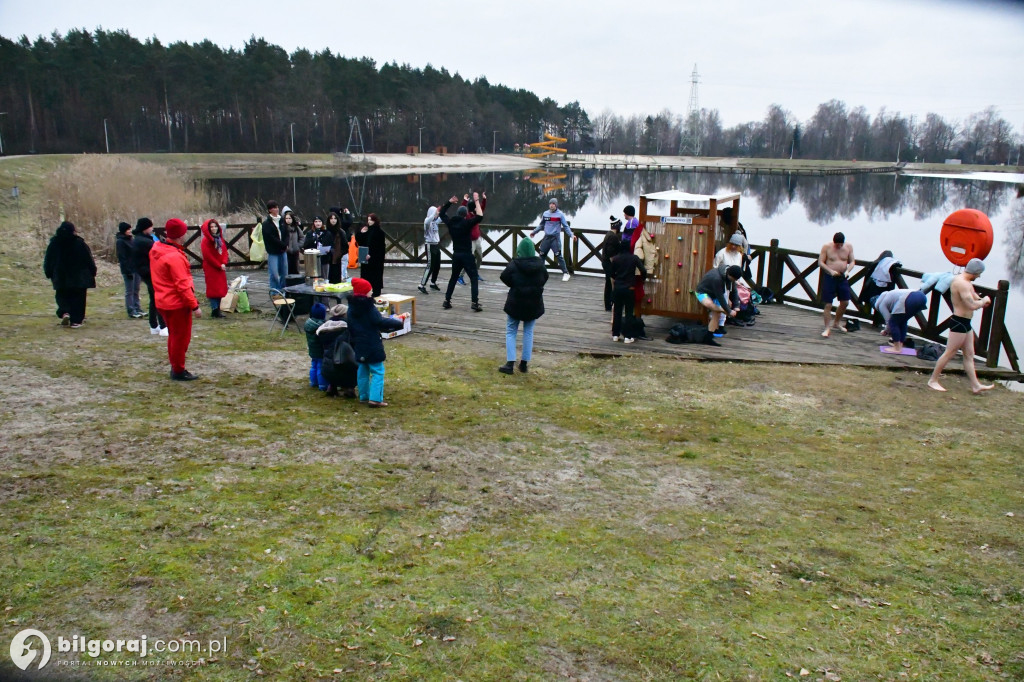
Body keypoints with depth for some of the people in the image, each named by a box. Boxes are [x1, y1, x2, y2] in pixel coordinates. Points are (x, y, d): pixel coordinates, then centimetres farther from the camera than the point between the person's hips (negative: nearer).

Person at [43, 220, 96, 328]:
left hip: (60, 278, 2)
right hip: (79, 278, -2)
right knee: (77, 299, 4)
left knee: (62, 297, 15)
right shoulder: (80, 243, -7)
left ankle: (64, 313, -10)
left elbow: (48, 262, 8)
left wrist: (49, 275, 18)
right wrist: (92, 272, 6)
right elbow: (89, 260, -5)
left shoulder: (53, 244, 2)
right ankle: (76, 320, 1)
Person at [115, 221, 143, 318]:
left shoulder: (129, 239, 13)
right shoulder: (120, 241, -10)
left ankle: (137, 310, 18)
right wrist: (127, 271, -19)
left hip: (136, 268, 8)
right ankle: (131, 312, 3)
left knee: (136, 290, 12)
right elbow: (122, 257, -15)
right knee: (129, 291, -1)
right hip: (128, 269, -8)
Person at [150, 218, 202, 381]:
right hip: (177, 303, -9)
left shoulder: (156, 250, 5)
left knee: (174, 335, 21)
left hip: (164, 302, 9)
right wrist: (195, 306, -20)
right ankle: (178, 371, 12)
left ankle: (175, 367, 31)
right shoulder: (174, 256, -23)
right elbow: (182, 285, -24)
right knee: (181, 337, 3)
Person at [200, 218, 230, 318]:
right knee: (213, 289, -6)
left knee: (221, 289, 7)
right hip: (211, 268, -7)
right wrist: (219, 265, -14)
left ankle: (218, 309, 14)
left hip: (221, 268, 7)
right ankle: (214, 310, -4)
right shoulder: (206, 240, -10)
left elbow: (224, 251, 10)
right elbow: (208, 255, -14)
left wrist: (224, 263, -6)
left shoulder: (220, 238, 11)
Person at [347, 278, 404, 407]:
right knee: (378, 372, -3)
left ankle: (364, 396, 24)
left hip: (359, 346, 8)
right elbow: (380, 322, -21)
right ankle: (375, 398, -10)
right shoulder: (369, 306, -17)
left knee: (363, 371, 18)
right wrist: (398, 323, -12)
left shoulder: (352, 307, 8)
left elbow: (350, 328, 16)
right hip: (372, 346, -8)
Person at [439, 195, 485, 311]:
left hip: (456, 255, 6)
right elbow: (480, 217, -21)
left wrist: (449, 202, 19)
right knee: (474, 278, -2)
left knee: (453, 278, 18)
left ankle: (447, 301, 17)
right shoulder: (466, 223, -13)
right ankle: (475, 303, -13)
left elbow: (442, 213, 20)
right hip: (467, 255, -5)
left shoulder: (450, 223, 3)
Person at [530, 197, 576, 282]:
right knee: (542, 254, 8)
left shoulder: (560, 214, -3)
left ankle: (566, 273, -6)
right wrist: (534, 232, 27)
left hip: (555, 237, -5)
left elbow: (565, 226, -3)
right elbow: (541, 225, 22)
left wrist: (571, 235, -14)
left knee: (558, 255, -10)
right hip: (546, 237, 5)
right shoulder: (545, 214, 10)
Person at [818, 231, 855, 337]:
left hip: (842, 278, 4)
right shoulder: (827, 247, -8)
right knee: (828, 304, -4)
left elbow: (852, 262, 5)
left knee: (845, 302, 11)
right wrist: (831, 271, -20)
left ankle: (837, 323, 33)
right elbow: (820, 262, -7)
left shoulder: (849, 247, 0)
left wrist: (847, 271, -15)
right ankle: (827, 328, 3)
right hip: (829, 278, -4)